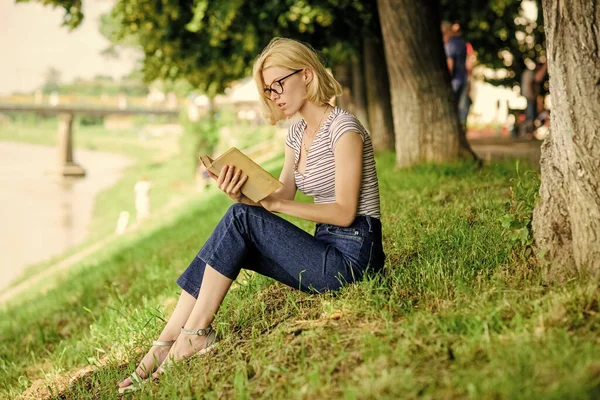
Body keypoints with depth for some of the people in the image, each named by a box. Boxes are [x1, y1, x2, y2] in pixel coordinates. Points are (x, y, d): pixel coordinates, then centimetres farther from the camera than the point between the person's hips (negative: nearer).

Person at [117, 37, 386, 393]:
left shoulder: (343, 129, -13)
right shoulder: (297, 134, 13)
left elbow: (344, 213, -18)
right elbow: (282, 197, 5)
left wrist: (273, 203, -21)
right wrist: (243, 196, -16)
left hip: (354, 255, -8)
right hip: (327, 250, 8)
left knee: (240, 218, -18)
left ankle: (194, 335, -13)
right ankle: (166, 343, -10)